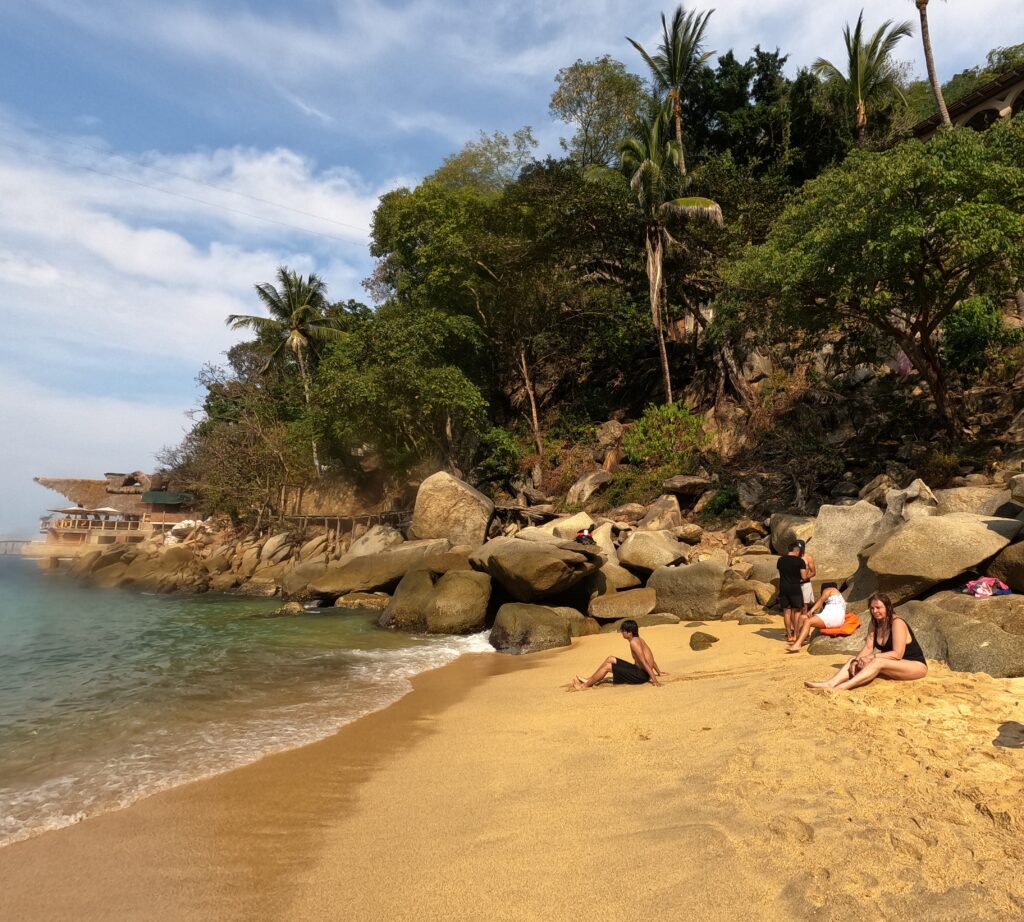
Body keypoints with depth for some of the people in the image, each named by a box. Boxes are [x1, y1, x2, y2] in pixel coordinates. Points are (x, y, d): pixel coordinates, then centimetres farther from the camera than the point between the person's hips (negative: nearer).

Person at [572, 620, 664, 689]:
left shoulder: (633, 642, -19)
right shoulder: (639, 639, 10)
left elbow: (644, 662, -24)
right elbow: (649, 658, 17)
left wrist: (654, 679, -26)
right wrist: (659, 672, 24)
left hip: (641, 675, -10)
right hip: (640, 671, 10)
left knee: (607, 666, -6)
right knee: (610, 659, 13)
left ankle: (585, 686, 5)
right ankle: (590, 681, 17)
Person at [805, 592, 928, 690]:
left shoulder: (897, 623, -18)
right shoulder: (875, 623, 4)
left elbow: (897, 654, -23)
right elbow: (868, 648, -5)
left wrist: (873, 656, -28)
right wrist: (856, 660, -23)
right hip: (894, 665, 7)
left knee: (877, 662, -35)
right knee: (855, 661, -14)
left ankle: (843, 687, -52)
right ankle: (829, 684, -36)